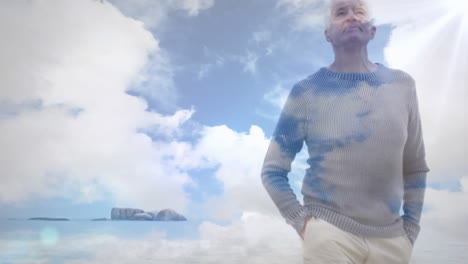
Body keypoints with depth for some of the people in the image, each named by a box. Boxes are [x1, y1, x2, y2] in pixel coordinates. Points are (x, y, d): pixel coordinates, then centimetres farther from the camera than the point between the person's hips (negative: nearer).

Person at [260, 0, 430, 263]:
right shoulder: (307, 92, -7)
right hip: (329, 232, -3)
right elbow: (273, 170, -3)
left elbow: (415, 167, 11)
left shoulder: (402, 85, 3)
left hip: (391, 238, 4)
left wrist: (410, 228, 7)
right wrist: (301, 221, -11)